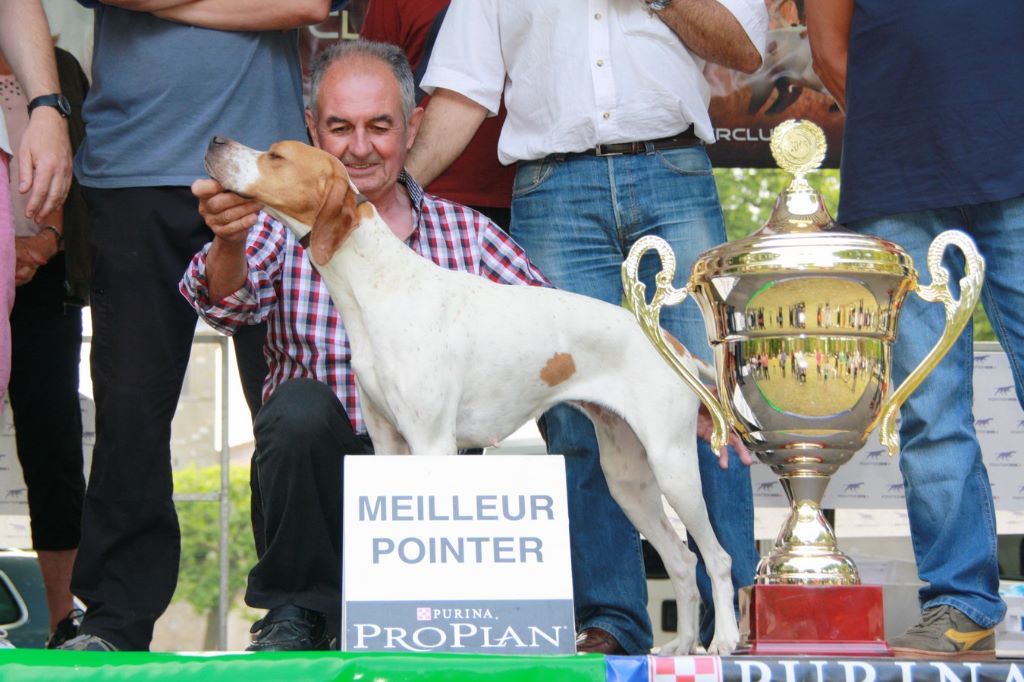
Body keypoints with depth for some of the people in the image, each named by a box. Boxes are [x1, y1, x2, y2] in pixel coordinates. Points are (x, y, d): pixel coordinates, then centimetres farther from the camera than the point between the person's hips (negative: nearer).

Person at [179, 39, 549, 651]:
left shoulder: (467, 233, 8)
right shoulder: (288, 226, 3)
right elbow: (226, 302, -15)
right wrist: (228, 243, -40)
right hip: (320, 477, 0)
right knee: (301, 402, -31)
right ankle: (299, 612, -12)